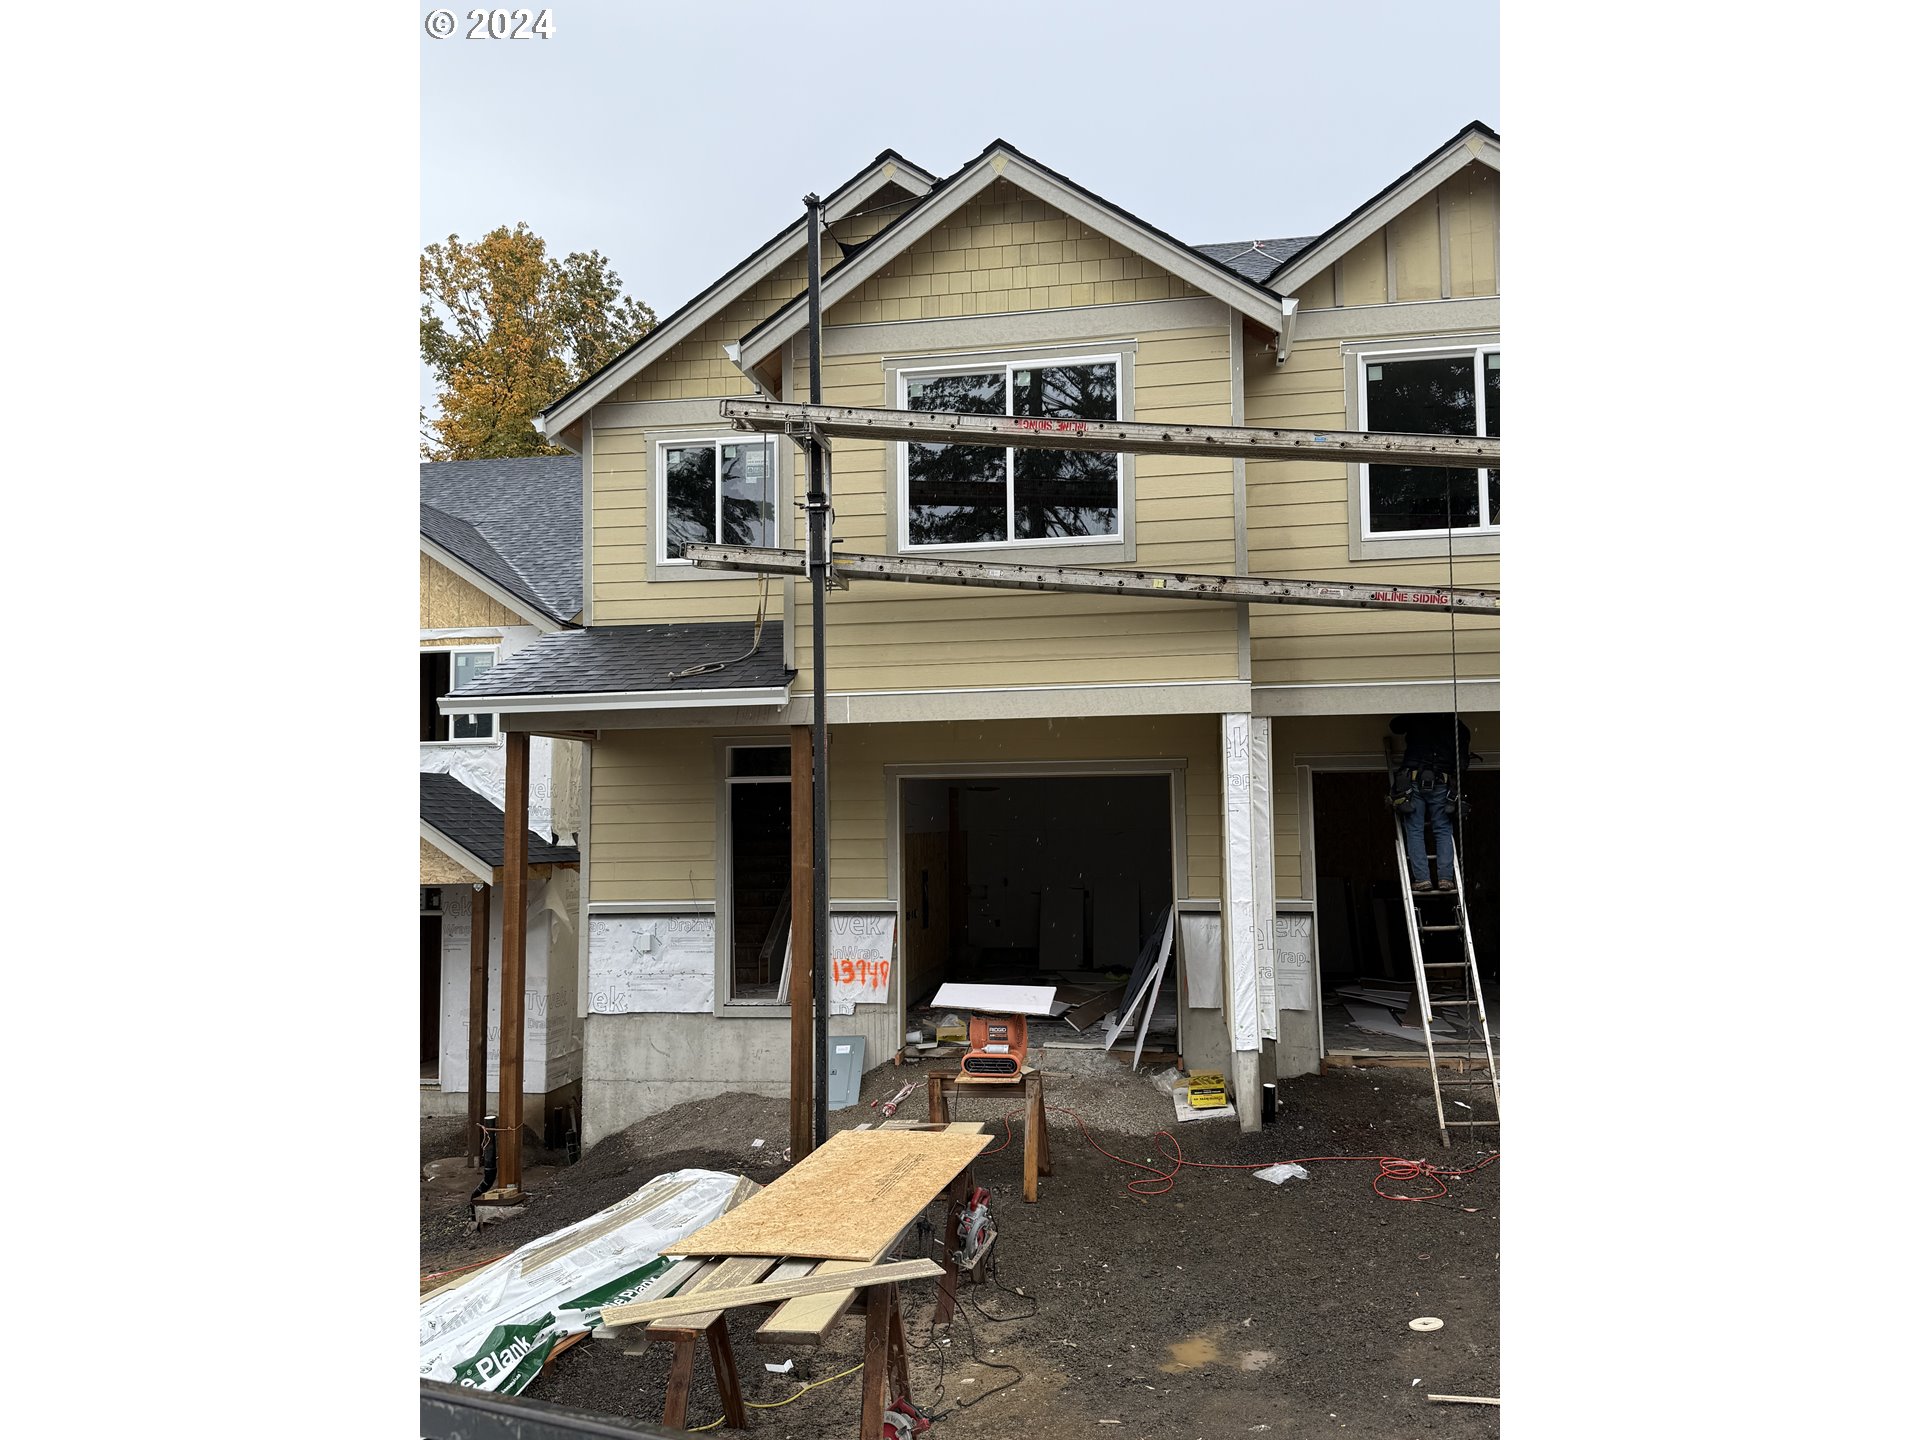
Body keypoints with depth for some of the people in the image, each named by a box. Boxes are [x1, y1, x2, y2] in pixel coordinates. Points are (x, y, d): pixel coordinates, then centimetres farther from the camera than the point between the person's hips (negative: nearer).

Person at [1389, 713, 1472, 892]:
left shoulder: (1416, 718, 4)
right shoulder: (1459, 728, 9)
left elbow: (1395, 727, 23)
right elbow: (1462, 764, 8)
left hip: (1413, 782, -1)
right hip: (1442, 785, 1)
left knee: (1415, 831, 2)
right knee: (1444, 831, 8)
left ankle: (1422, 878, -5)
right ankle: (1446, 877, -3)